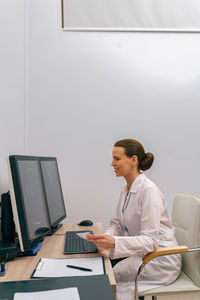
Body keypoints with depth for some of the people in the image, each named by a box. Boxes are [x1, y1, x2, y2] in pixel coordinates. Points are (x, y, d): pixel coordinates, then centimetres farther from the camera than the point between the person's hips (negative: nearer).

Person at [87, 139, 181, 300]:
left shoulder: (149, 190, -22)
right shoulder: (126, 189, 6)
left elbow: (150, 240, -26)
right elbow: (117, 223, 8)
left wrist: (114, 243, -37)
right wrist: (106, 237, -13)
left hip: (160, 259, -8)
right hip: (140, 251, 8)